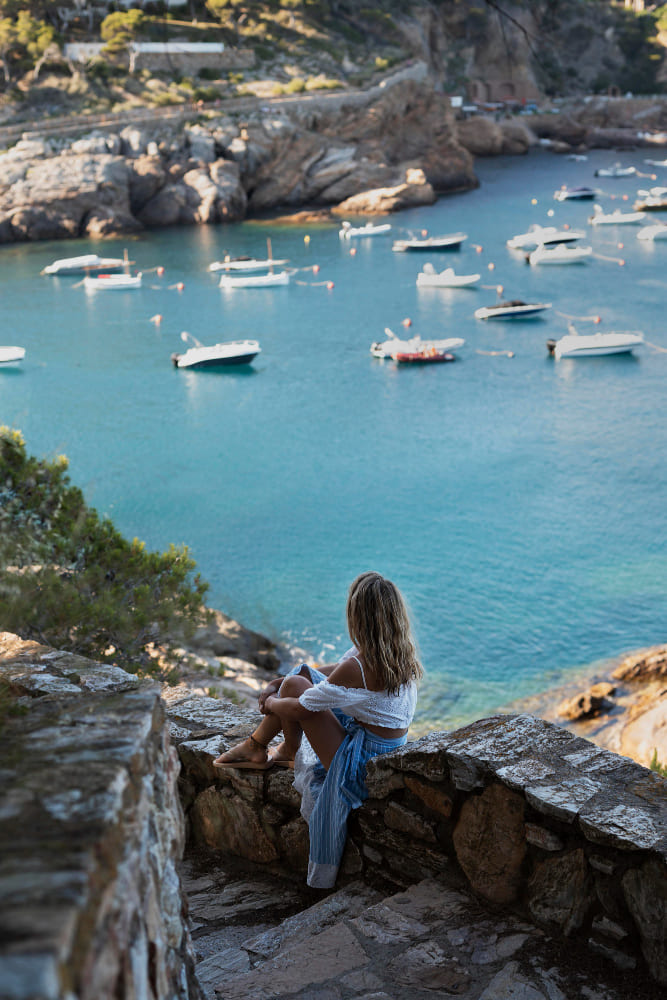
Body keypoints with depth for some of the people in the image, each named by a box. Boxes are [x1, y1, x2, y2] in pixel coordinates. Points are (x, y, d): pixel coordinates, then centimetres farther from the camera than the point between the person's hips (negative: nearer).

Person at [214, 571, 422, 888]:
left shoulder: (356, 668, -30)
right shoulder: (402, 653, -4)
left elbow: (300, 709, -19)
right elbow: (338, 670, 10)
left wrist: (272, 703, 4)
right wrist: (279, 683, 11)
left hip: (361, 758, -9)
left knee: (296, 688, -5)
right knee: (300, 675, 9)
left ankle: (289, 752, 24)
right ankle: (255, 745, 27)